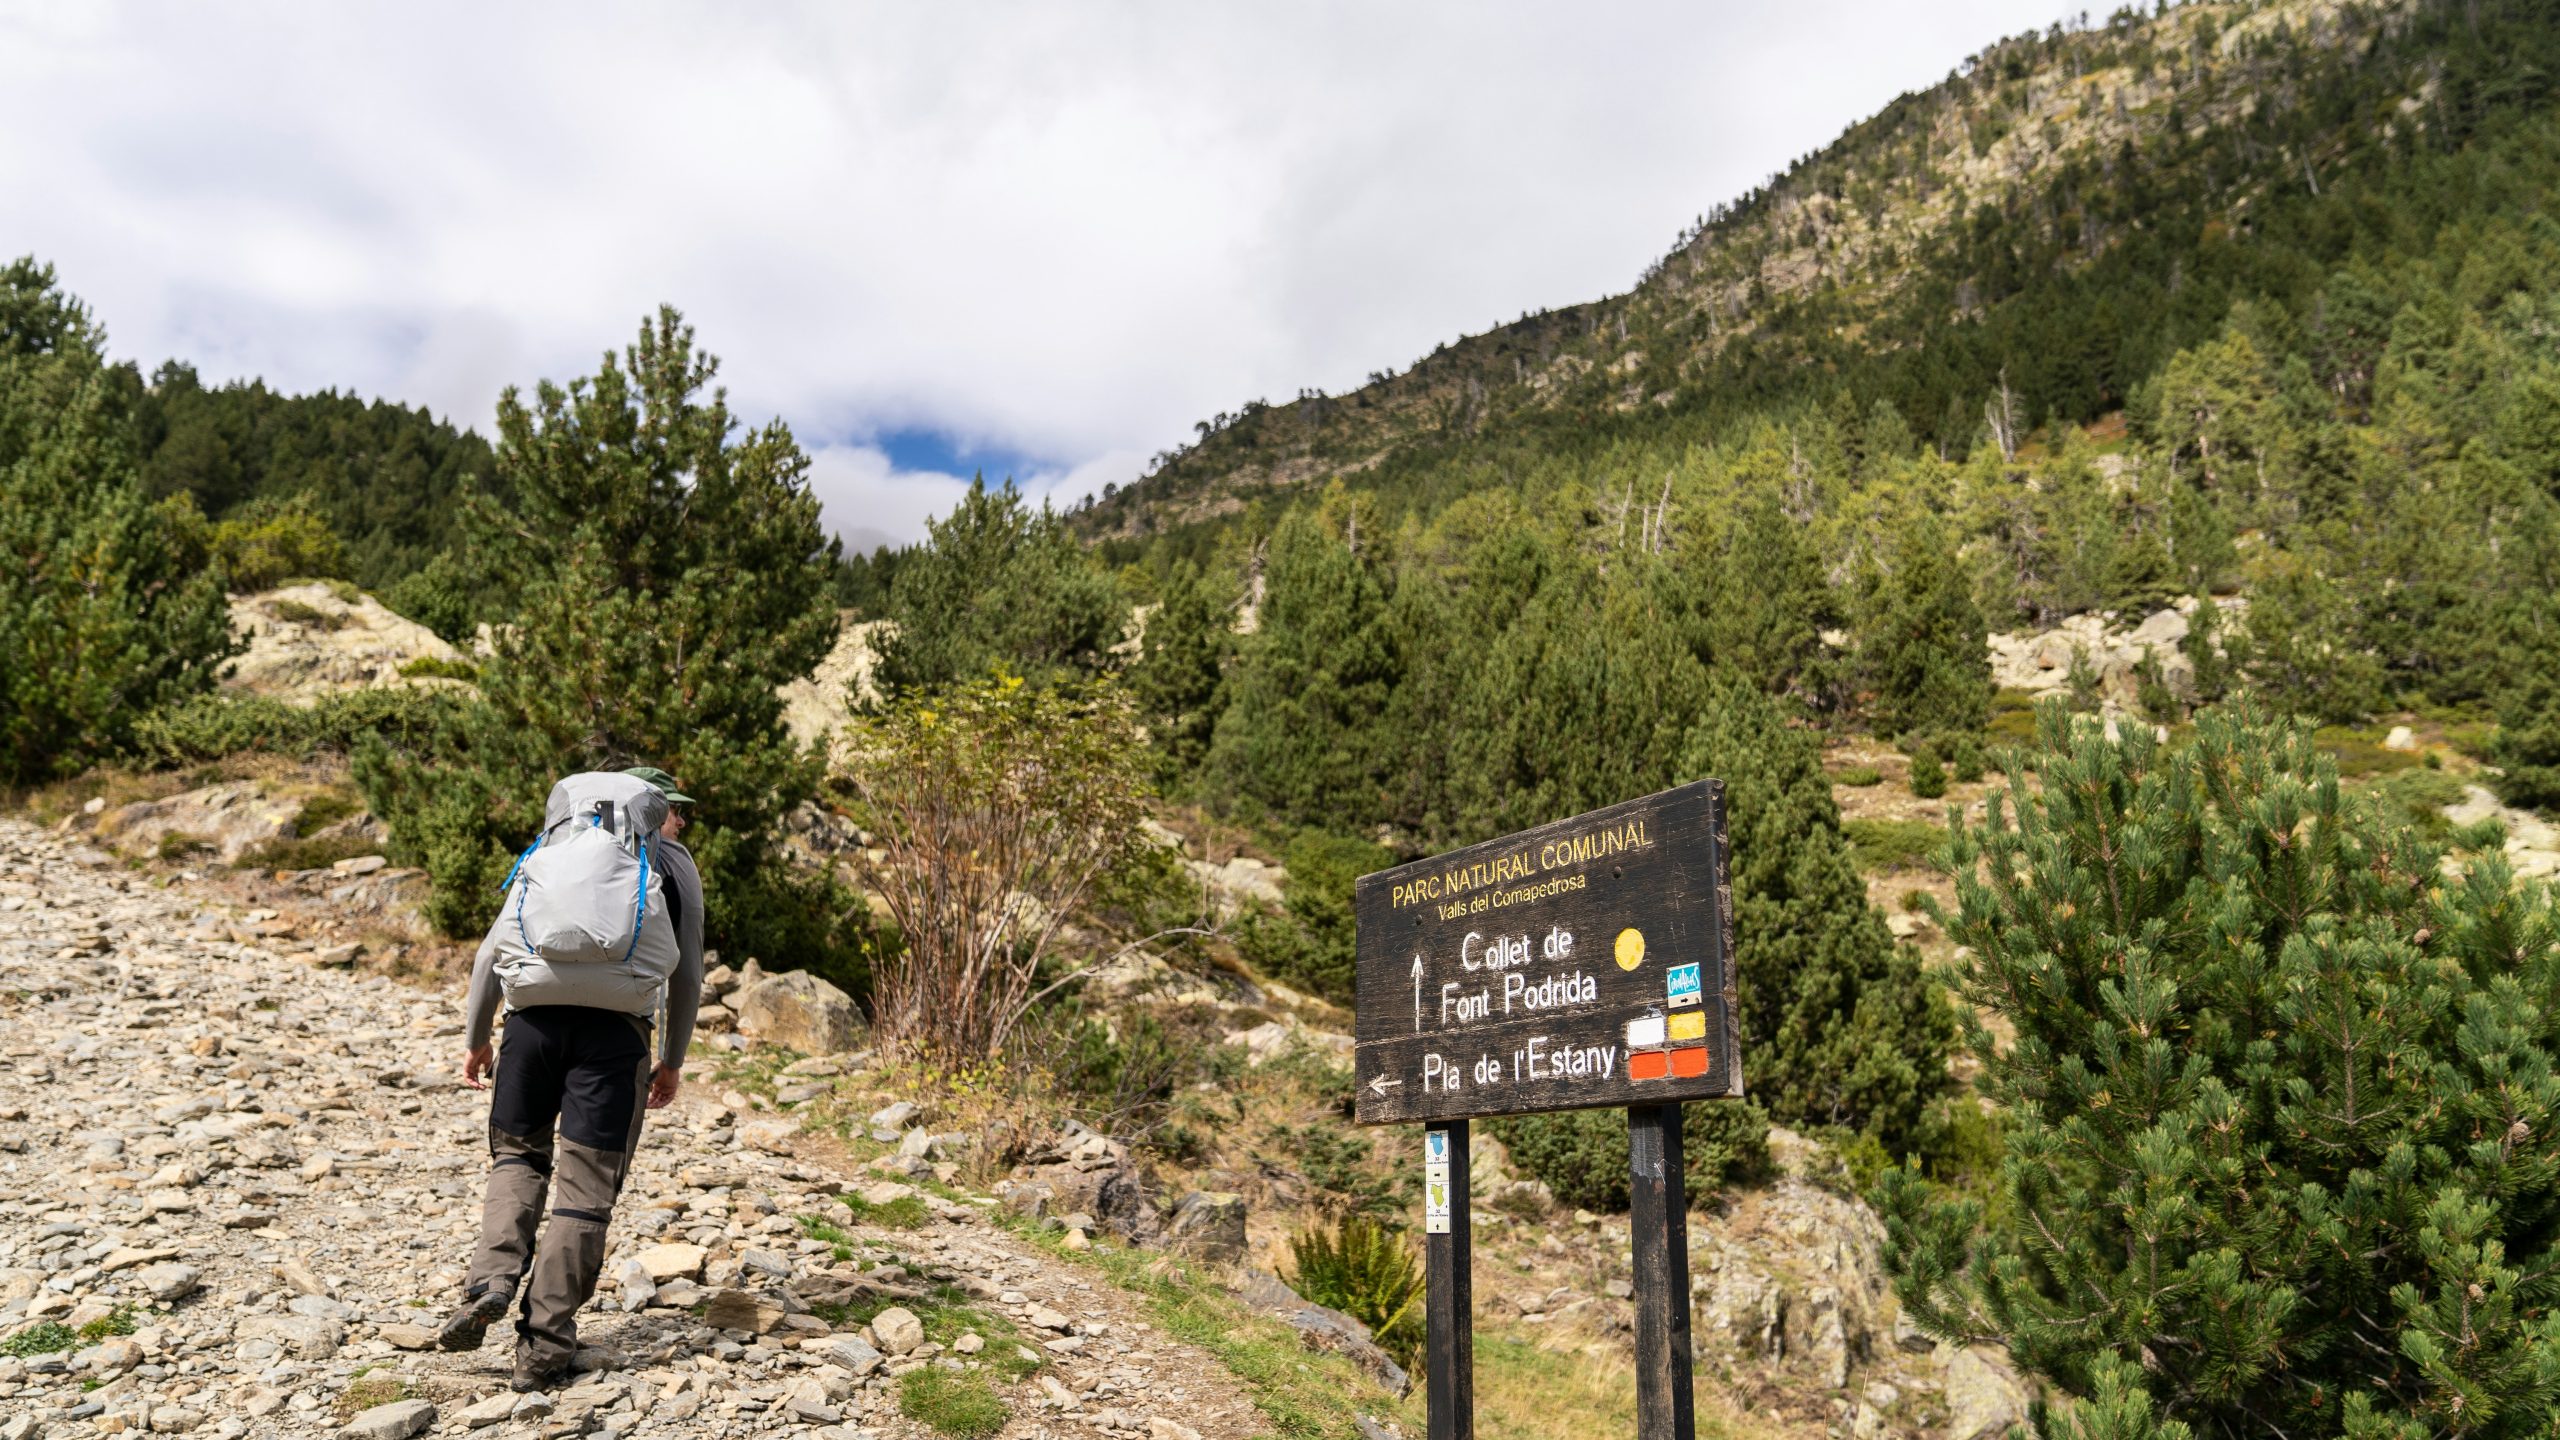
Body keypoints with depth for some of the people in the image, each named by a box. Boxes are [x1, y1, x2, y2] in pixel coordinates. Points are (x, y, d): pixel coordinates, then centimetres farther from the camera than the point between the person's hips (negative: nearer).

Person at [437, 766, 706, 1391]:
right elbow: (687, 977, 12)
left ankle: (492, 1279, 5)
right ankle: (543, 1348, 8)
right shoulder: (675, 863, 15)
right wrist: (672, 1061, 22)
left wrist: (475, 1038, 24)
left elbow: (492, 949, 16)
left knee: (518, 1153, 24)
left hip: (534, 1014, 2)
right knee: (585, 1191, 5)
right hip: (617, 1029, -2)